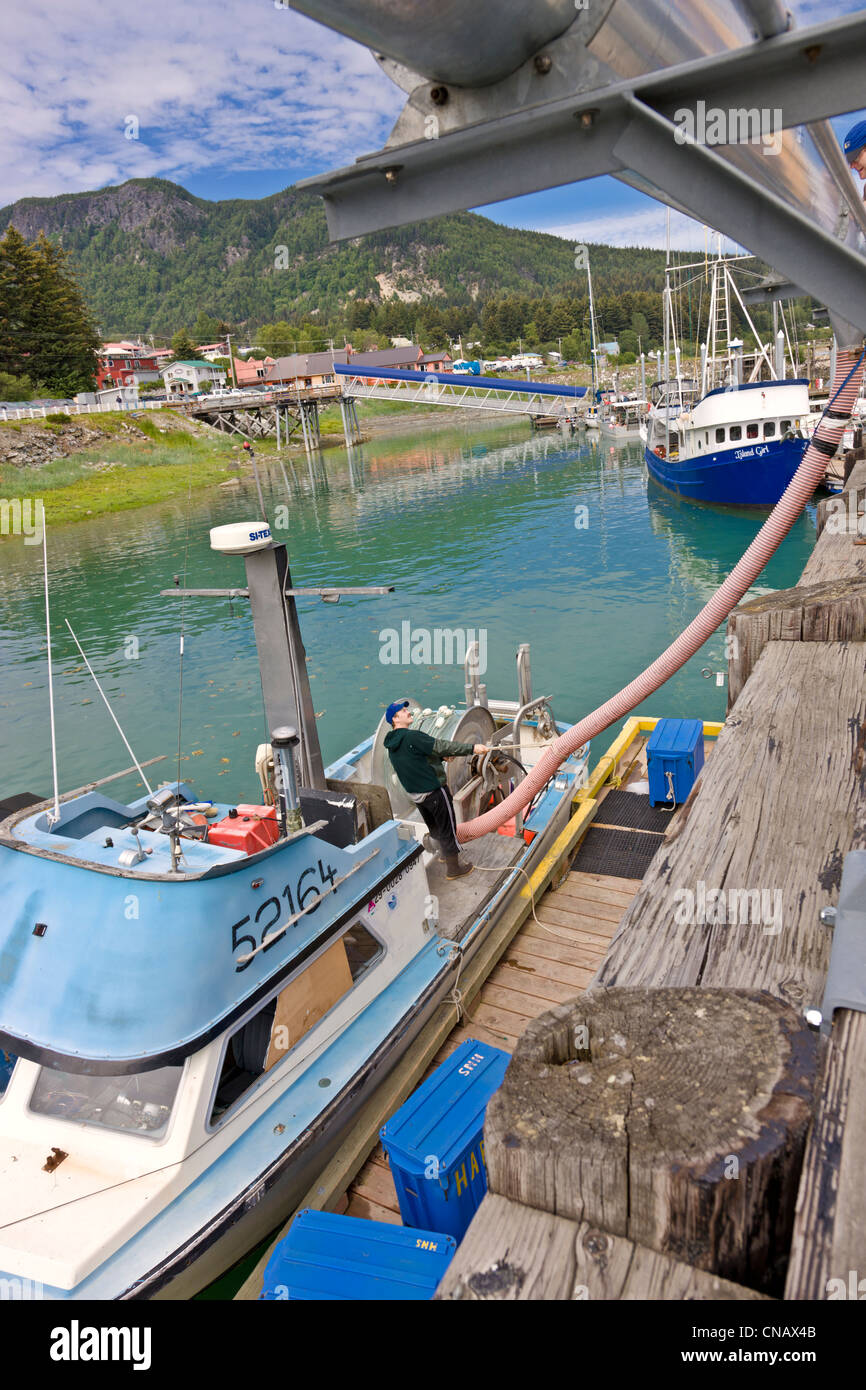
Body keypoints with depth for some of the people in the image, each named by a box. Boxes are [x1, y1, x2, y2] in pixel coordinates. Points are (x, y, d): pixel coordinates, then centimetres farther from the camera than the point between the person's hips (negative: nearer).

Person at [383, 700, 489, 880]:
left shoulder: (392, 744, 5)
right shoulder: (412, 737, -24)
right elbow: (441, 746, -26)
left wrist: (442, 757, 8)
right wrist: (472, 748, -24)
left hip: (414, 794, 9)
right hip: (433, 790, -9)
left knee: (433, 826, 28)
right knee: (447, 827, 7)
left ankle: (444, 852, 49)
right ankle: (453, 868, 18)